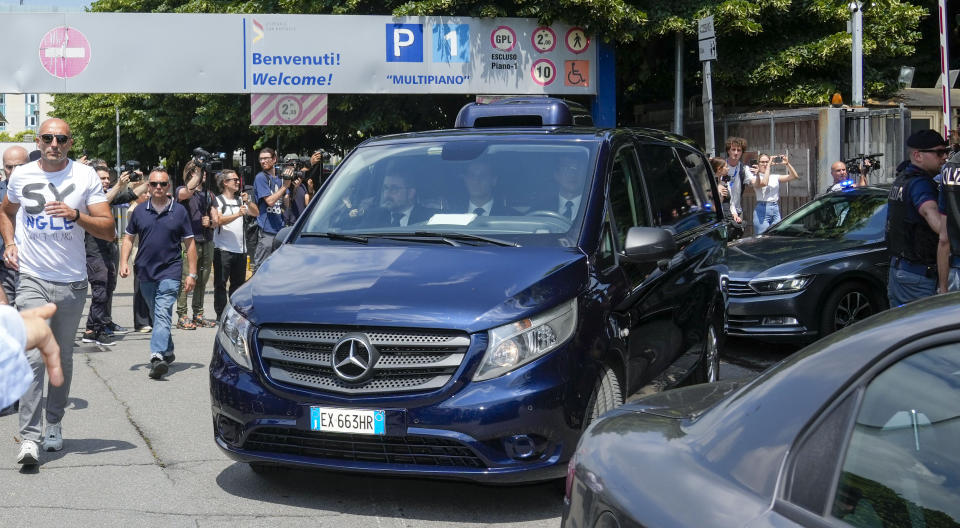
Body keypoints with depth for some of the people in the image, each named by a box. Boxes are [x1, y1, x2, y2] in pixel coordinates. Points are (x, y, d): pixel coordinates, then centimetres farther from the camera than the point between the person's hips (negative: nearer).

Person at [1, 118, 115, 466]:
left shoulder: (86, 177, -1)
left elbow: (108, 230, -4)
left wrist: (75, 215, -20)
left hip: (72, 283, 1)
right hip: (32, 280, 0)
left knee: (63, 358, 11)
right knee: (34, 356, -13)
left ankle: (54, 424, 27)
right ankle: (29, 437, -13)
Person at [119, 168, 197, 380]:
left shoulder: (179, 211, 1)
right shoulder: (139, 211, 7)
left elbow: (189, 244, 3)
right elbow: (129, 238, 14)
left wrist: (192, 274, -1)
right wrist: (124, 262, -2)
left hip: (170, 272, -4)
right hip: (145, 273, 4)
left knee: (162, 314, -17)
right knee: (156, 315, 15)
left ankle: (157, 356, -28)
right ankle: (168, 352, 30)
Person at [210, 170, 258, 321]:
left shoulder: (241, 200, 17)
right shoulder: (217, 200, 0)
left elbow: (255, 213, 9)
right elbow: (218, 220, -14)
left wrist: (248, 202, -8)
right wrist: (237, 214, -24)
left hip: (240, 249, 5)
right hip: (223, 249, -5)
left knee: (238, 283, 9)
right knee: (220, 283, -3)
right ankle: (220, 315, 0)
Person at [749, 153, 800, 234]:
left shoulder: (775, 177, 13)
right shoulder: (755, 178, 1)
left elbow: (795, 176, 6)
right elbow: (763, 183, -21)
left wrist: (787, 164, -7)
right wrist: (769, 165, -16)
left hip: (776, 209, 4)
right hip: (762, 209, -4)